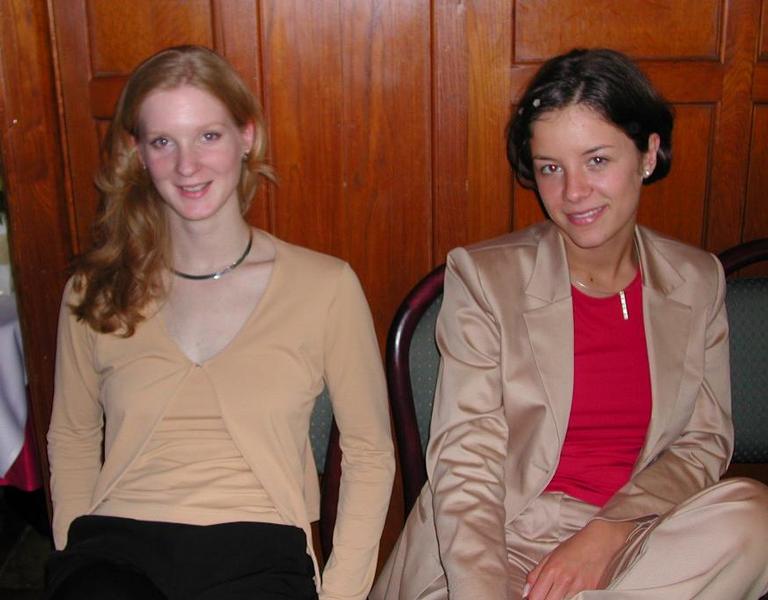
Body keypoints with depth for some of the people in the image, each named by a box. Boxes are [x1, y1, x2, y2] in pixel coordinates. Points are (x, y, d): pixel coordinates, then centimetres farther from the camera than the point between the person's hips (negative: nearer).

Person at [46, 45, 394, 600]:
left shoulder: (325, 286, 2)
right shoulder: (94, 292, 9)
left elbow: (369, 453, 7)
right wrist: (75, 555, 6)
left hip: (258, 553, -1)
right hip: (117, 547, 1)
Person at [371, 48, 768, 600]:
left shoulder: (698, 281, 6)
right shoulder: (483, 278, -4)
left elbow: (704, 442, 6)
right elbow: (465, 463, -9)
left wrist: (609, 532, -12)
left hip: (627, 544, 5)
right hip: (501, 543, -4)